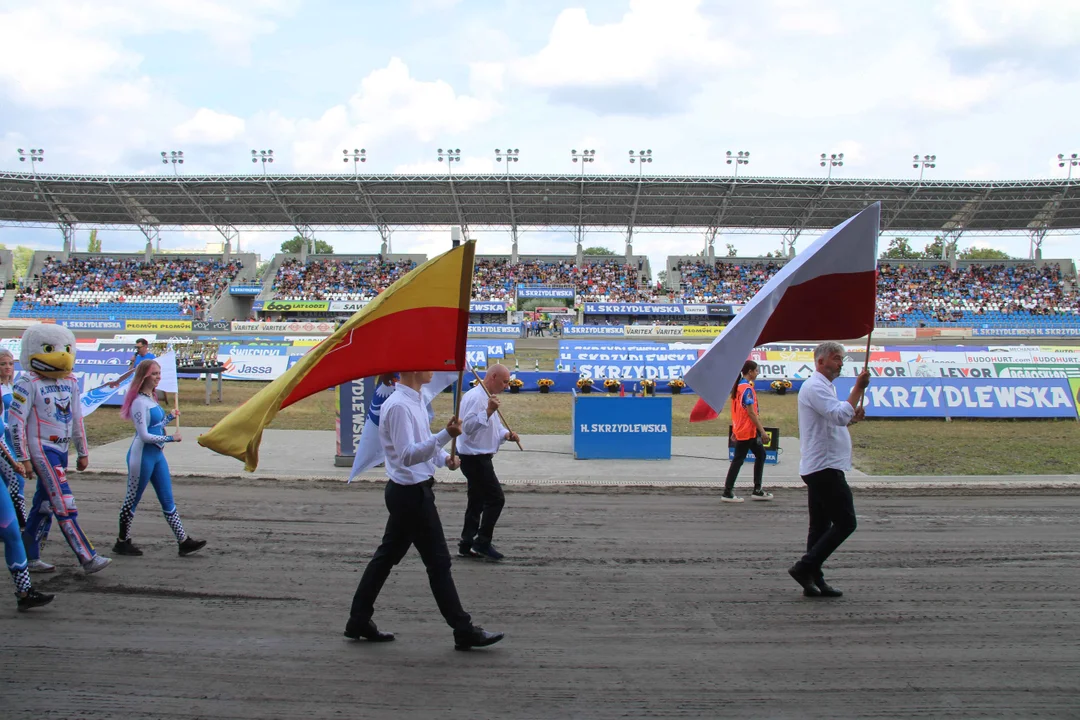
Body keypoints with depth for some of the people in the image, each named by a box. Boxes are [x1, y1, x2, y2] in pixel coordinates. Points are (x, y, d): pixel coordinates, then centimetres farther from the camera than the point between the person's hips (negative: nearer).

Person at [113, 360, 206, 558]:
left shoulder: (151, 399, 11)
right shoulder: (139, 402, -16)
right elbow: (144, 435, -20)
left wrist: (170, 417, 12)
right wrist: (171, 438, -14)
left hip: (157, 454, 9)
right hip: (142, 455, -9)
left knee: (168, 500, 7)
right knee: (132, 500, 6)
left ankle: (183, 541, 8)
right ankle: (122, 542, 20)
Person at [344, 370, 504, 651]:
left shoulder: (416, 401, 12)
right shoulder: (399, 406, -21)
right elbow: (407, 455, -28)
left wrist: (444, 457, 2)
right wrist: (445, 436, -37)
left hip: (406, 492, 10)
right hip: (412, 493, -10)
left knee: (387, 556, 17)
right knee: (438, 562, -2)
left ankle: (359, 620, 27)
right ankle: (464, 631, 7)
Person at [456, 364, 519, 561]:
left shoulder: (487, 398, 16)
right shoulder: (474, 397, -18)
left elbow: (493, 426, 24)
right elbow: (468, 426, -27)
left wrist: (506, 434, 4)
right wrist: (489, 411, -33)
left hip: (479, 458, 11)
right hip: (474, 458, -11)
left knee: (477, 501, 13)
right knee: (496, 499, -7)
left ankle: (466, 545, 20)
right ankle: (482, 543, 1)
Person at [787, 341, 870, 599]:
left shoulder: (824, 387, 22)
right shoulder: (815, 387, -13)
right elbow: (841, 415, -25)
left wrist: (852, 417, 9)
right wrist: (859, 388, -19)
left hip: (819, 468, 11)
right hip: (825, 467, -11)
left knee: (821, 525, 10)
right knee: (845, 522, -10)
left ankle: (814, 581, 13)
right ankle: (805, 568, -9)